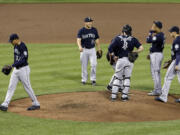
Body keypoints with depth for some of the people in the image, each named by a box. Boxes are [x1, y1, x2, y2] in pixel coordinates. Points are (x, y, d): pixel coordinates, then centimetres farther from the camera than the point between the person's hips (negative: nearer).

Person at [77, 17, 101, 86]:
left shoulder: (94, 30, 2)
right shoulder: (81, 30, -8)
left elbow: (97, 39, 11)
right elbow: (78, 39, -20)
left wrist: (99, 49, 10)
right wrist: (79, 46, -39)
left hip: (92, 50, 2)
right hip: (84, 50, -1)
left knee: (93, 64, -10)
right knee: (84, 65, 6)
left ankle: (93, 79, 1)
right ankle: (84, 79, 19)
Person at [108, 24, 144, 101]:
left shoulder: (118, 38, -2)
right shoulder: (133, 39, -1)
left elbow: (110, 48, -11)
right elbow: (141, 48, -8)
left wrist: (113, 56, 0)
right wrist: (134, 52, 0)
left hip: (120, 60, 0)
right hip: (129, 60, 0)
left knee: (117, 78, 10)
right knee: (127, 78, 10)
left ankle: (113, 96, 5)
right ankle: (124, 96, 9)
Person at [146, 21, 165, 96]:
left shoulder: (158, 36, -20)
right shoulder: (161, 35, 12)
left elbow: (148, 41, -20)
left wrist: (151, 32, -10)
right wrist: (151, 54, 19)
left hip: (156, 55, -10)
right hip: (158, 54, 10)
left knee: (155, 73, -8)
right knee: (157, 73, 17)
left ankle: (157, 91, -7)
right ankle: (158, 89, 23)